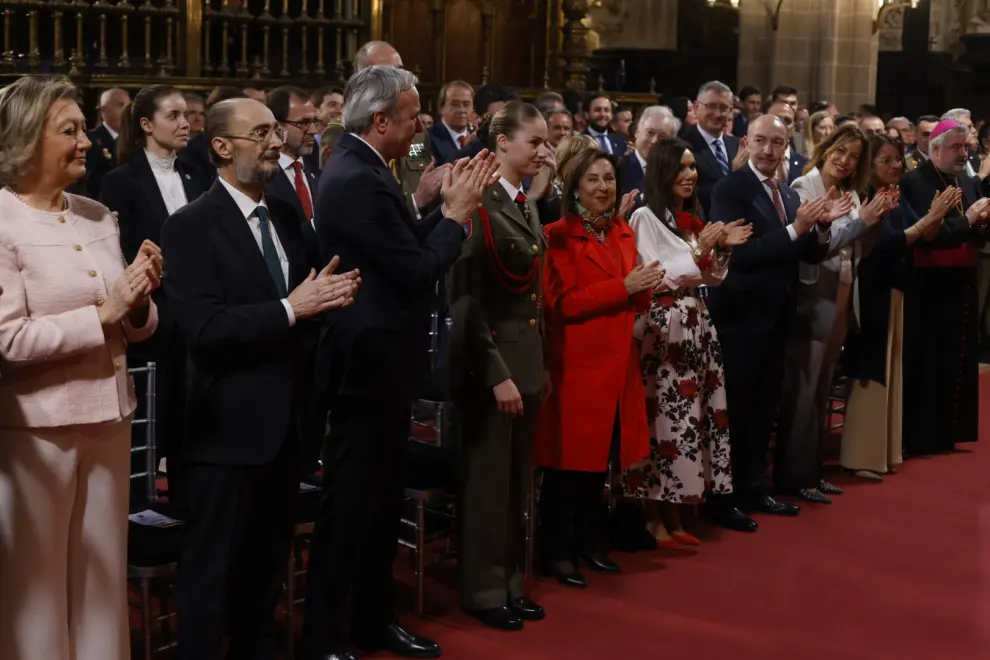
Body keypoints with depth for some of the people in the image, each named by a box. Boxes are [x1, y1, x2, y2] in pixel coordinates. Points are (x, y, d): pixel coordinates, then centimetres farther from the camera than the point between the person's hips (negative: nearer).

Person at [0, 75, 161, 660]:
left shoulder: (99, 216, 8)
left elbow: (133, 327, 13)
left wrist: (138, 303, -8)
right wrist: (102, 313, -18)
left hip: (109, 412, 6)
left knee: (104, 573, 15)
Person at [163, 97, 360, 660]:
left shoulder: (286, 216, 11)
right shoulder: (192, 225, -12)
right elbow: (202, 327, -23)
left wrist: (329, 296, -3)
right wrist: (290, 309, -23)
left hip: (286, 418, 7)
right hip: (230, 423, -7)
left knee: (269, 562, 19)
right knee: (213, 567, 4)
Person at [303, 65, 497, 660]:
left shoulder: (362, 170, 10)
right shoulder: (359, 181, -22)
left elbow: (407, 250, 11)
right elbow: (415, 271, -23)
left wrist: (450, 208, 5)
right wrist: (458, 214, -11)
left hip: (381, 361, 11)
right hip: (370, 363, -11)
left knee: (382, 499, 18)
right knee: (351, 504, 0)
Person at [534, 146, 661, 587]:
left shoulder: (624, 233, 14)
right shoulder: (559, 236, -9)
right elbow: (563, 303, -17)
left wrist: (645, 287, -5)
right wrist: (624, 287, -19)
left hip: (617, 362, 7)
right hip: (577, 364, -7)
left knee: (603, 456, 13)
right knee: (570, 458, -1)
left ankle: (587, 539, 26)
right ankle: (555, 550, 9)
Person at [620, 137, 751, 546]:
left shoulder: (692, 218, 17)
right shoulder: (646, 217, -6)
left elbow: (710, 279, 19)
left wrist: (722, 250, 3)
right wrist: (698, 252, -16)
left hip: (696, 325, 8)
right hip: (662, 328, -8)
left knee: (690, 416, 6)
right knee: (665, 419, -8)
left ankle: (672, 512, 14)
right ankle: (655, 518, 1)